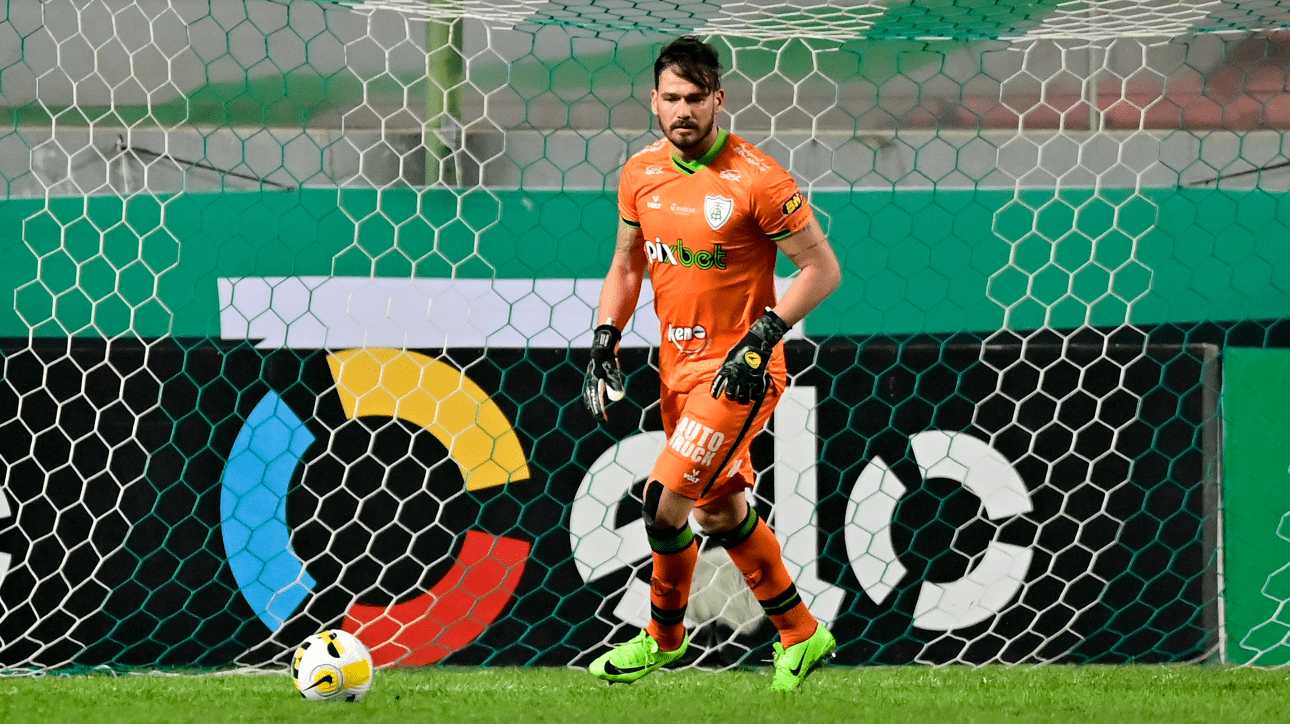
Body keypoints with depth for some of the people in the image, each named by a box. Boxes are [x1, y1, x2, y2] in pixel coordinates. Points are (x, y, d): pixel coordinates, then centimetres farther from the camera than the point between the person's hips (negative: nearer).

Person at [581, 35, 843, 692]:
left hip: (739, 371, -7)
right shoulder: (641, 174, 3)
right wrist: (605, 343, 3)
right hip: (679, 366, 7)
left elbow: (822, 269, -12)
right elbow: (627, 267, 16)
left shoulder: (757, 180, -17)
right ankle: (800, 636, 29)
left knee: (665, 500, -13)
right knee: (722, 511, 15)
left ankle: (663, 636, 8)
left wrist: (762, 339, -20)